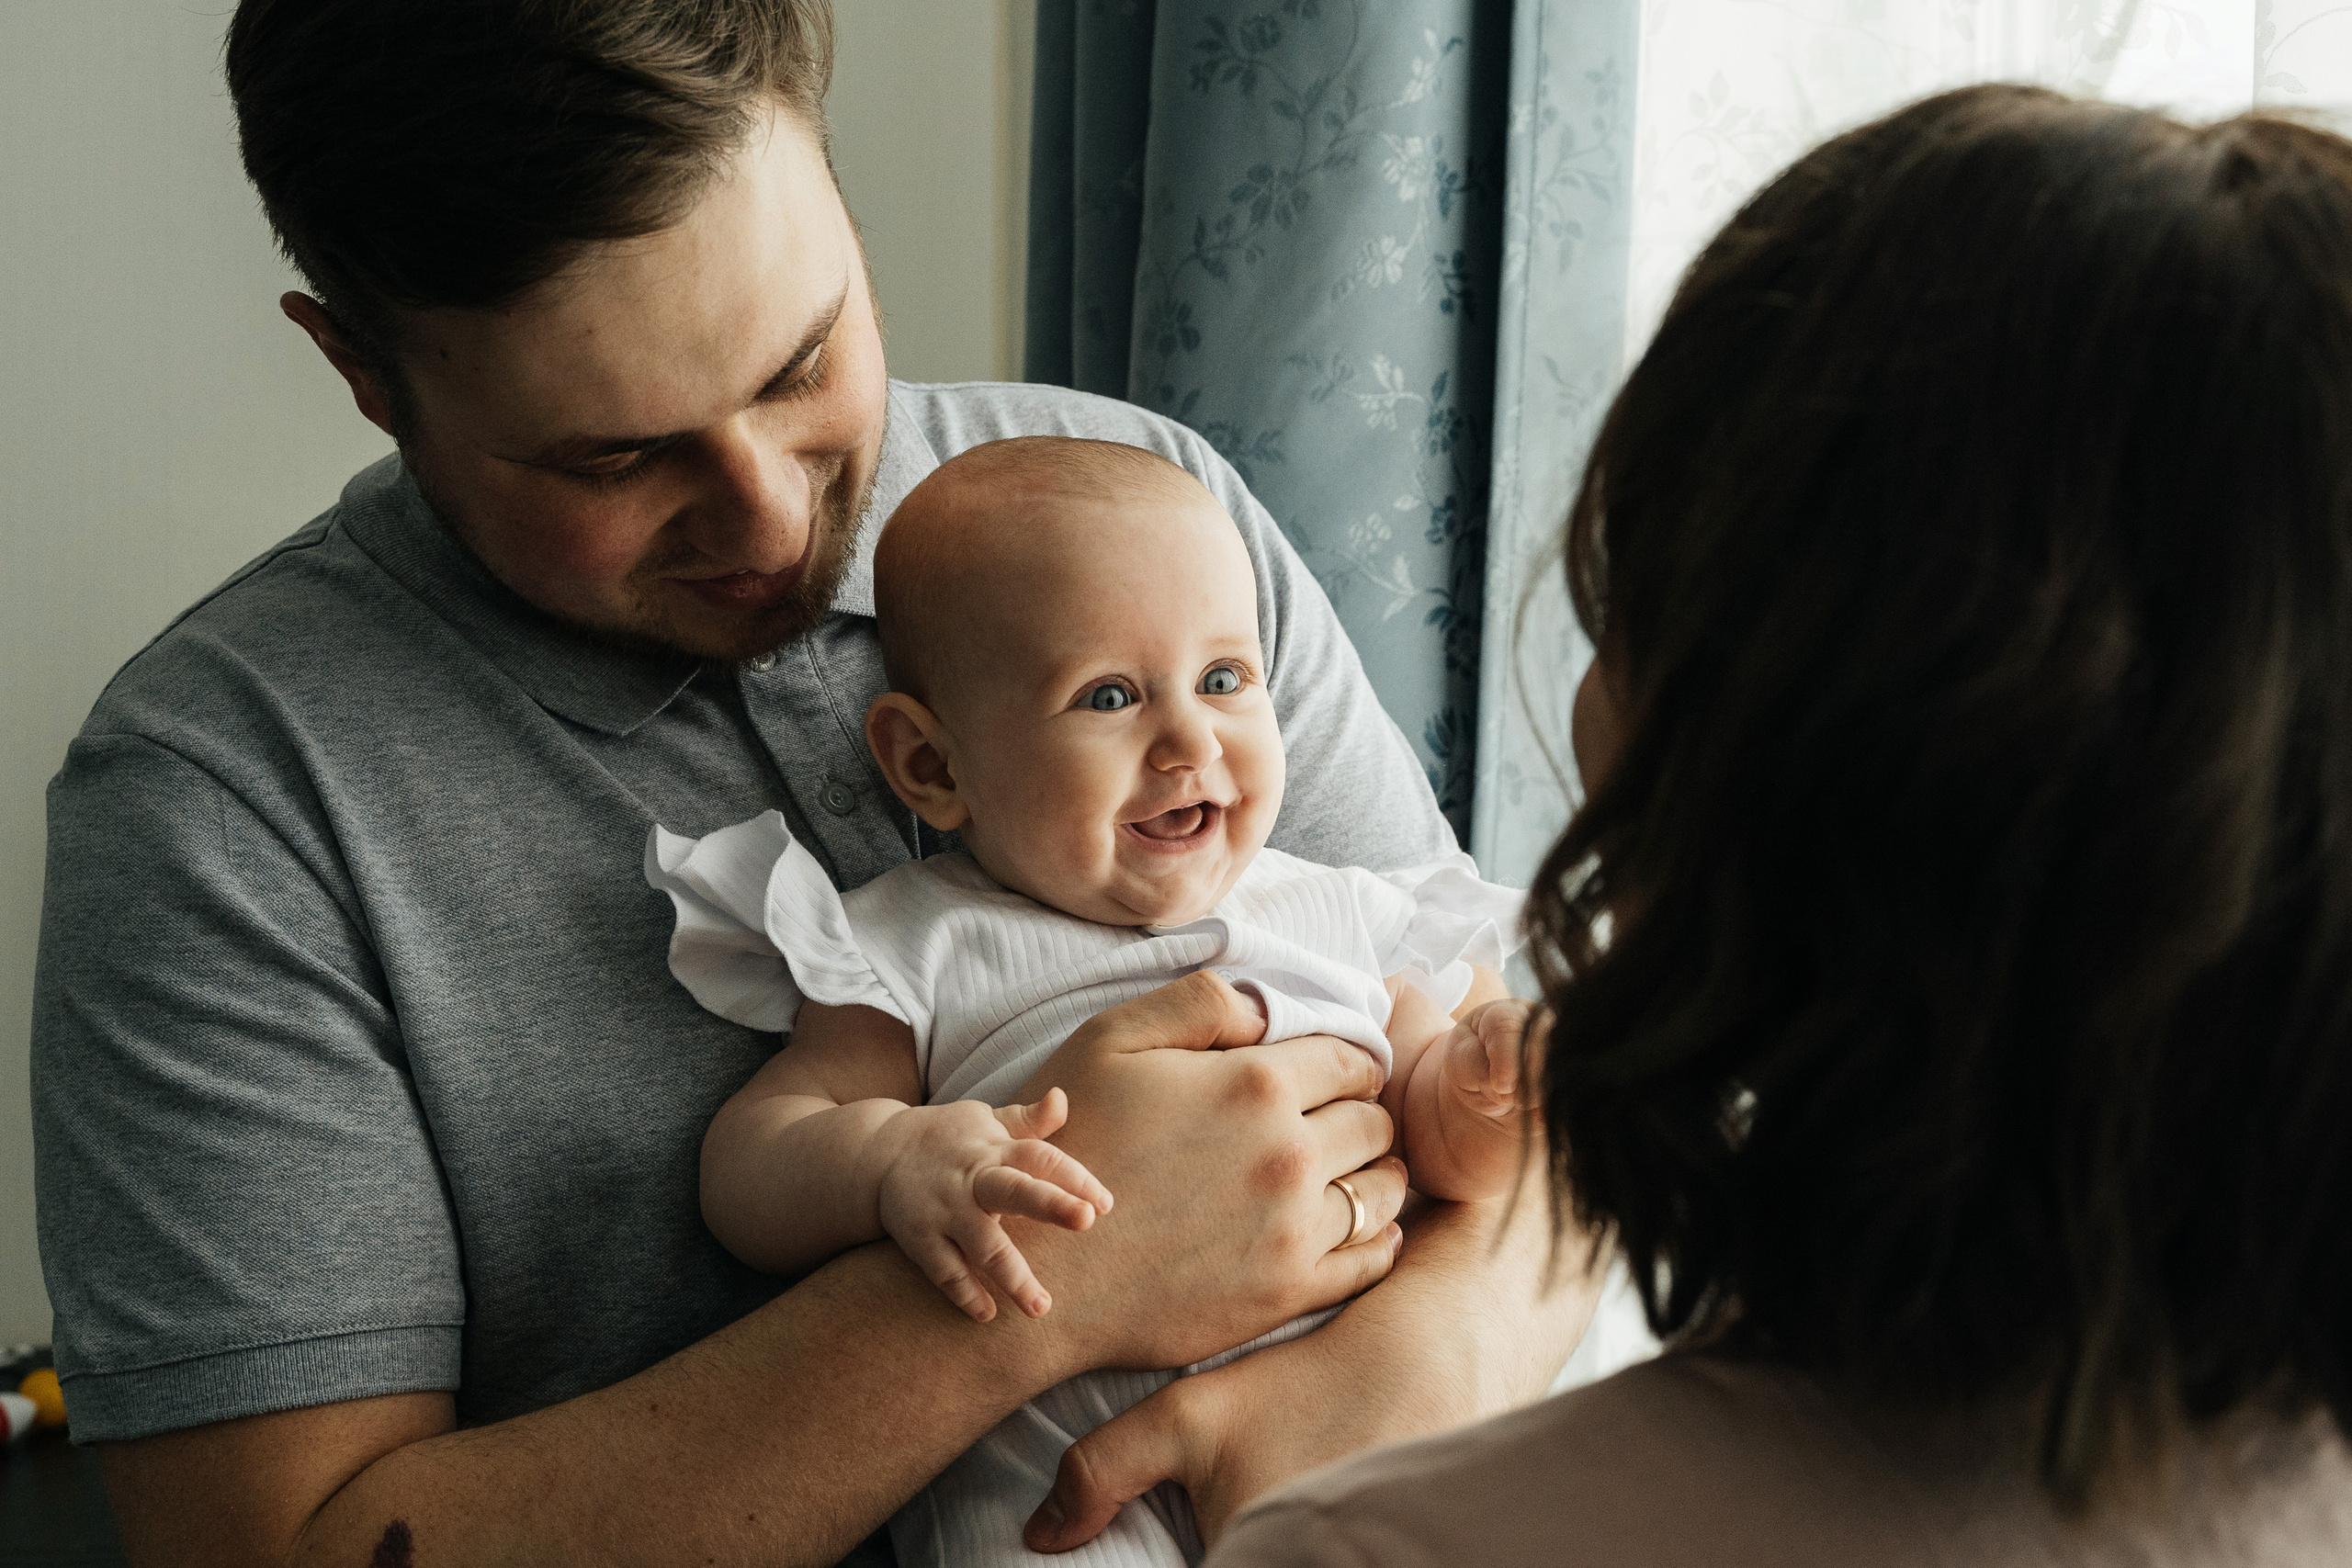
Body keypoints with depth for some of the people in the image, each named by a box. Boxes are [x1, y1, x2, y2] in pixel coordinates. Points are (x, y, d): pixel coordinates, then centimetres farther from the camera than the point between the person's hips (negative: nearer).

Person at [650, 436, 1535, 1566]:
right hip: (1050, 1461, -4)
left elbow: (1432, 1139, 18)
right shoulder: (921, 957, 6)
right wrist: (890, 1160, -21)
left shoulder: (1343, 920, 17)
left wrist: (1477, 1086, -5)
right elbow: (747, 1164, 0)